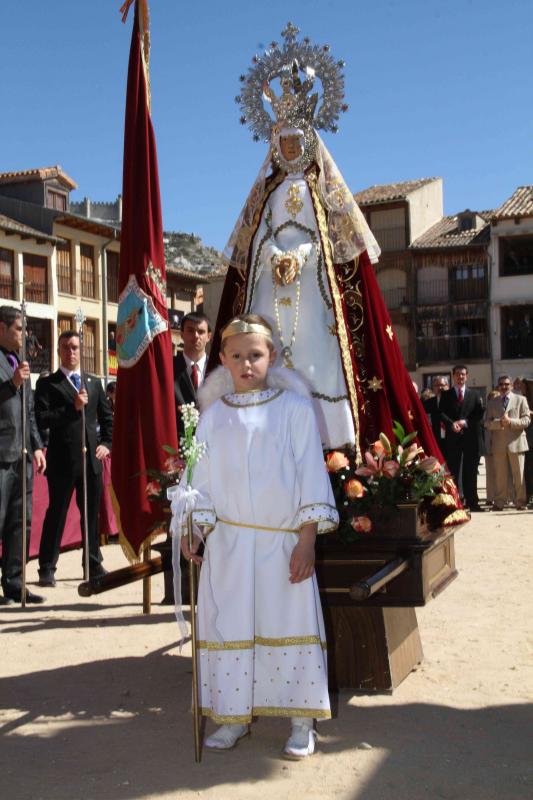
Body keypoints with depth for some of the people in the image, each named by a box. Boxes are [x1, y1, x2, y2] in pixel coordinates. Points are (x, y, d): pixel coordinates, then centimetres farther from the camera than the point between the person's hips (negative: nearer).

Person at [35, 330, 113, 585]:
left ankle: (94, 564, 21)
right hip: (62, 459, -4)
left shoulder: (94, 383, 15)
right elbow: (41, 419, -11)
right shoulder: (48, 384, 0)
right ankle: (47, 568, 9)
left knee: (92, 514, 10)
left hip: (91, 458, 4)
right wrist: (73, 407, -17)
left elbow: (107, 417, 20)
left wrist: (106, 444, 7)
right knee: (56, 514, 1)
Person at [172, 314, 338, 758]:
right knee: (229, 625, 7)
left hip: (283, 540, -2)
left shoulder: (294, 408, -2)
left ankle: (302, 721, 16)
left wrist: (307, 539, -8)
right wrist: (190, 529, -1)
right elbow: (201, 475, 7)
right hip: (229, 540, 3)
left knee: (290, 623, 2)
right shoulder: (214, 414, 6)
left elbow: (311, 474, -4)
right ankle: (235, 716, 22)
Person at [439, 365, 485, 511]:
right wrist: (451, 423, -18)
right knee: (453, 471, 0)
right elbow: (442, 413, -1)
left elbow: (479, 414, 3)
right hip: (453, 437, -1)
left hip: (471, 437, 1)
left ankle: (472, 502, 6)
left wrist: (465, 422, -11)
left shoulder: (475, 395, 13)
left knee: (470, 471, 2)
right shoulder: (445, 395, 11)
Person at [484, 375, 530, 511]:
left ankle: (520, 502, 7)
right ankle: (499, 503, 6)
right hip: (498, 443, 1)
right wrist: (499, 423, -15)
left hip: (516, 442, -1)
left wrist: (510, 421, -16)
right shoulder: (492, 402, 14)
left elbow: (526, 420, -1)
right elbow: (487, 423, 5)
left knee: (518, 475, 1)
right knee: (500, 475, 2)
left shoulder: (521, 400, 9)